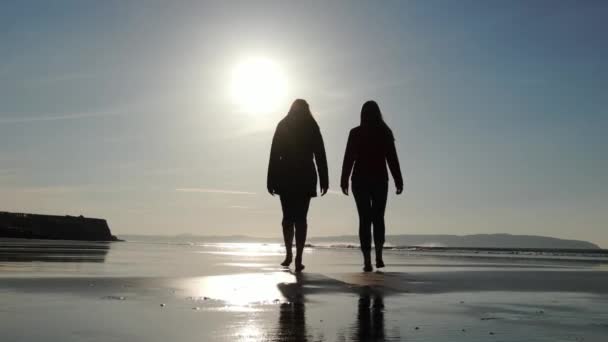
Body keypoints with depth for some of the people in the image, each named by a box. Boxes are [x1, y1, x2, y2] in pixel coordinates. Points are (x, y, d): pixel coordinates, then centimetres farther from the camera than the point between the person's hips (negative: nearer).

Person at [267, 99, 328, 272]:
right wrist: (324, 180, 2)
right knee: (300, 218, 1)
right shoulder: (312, 128, 3)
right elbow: (320, 156, -1)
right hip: (306, 177, 0)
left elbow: (274, 155, -2)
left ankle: (289, 254, 7)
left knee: (288, 217, 14)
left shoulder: (282, 126, 4)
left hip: (285, 177, 1)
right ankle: (298, 259, -6)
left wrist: (271, 180, -1)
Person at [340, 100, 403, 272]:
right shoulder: (385, 132, 0)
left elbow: (349, 158, -4)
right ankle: (378, 256, 4)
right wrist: (398, 180, 3)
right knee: (378, 218, 15)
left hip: (360, 180, -1)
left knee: (365, 219, 1)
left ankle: (367, 261, -5)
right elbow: (392, 158, -1)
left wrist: (344, 180, 2)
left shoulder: (355, 133, -2)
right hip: (380, 180, 1)